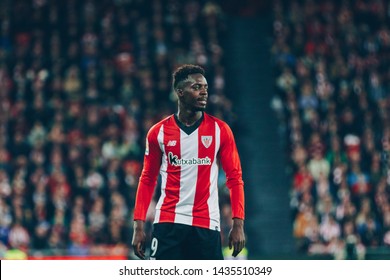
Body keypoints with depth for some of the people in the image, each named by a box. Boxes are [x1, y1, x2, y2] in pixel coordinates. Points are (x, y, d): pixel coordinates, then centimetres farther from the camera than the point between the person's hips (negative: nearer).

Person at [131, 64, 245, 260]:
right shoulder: (158, 132, 4)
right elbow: (147, 180, 10)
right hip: (167, 223, 0)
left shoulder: (220, 130, 3)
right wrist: (139, 225, 2)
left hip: (207, 225, 0)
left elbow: (235, 178, 4)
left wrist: (238, 224, -6)